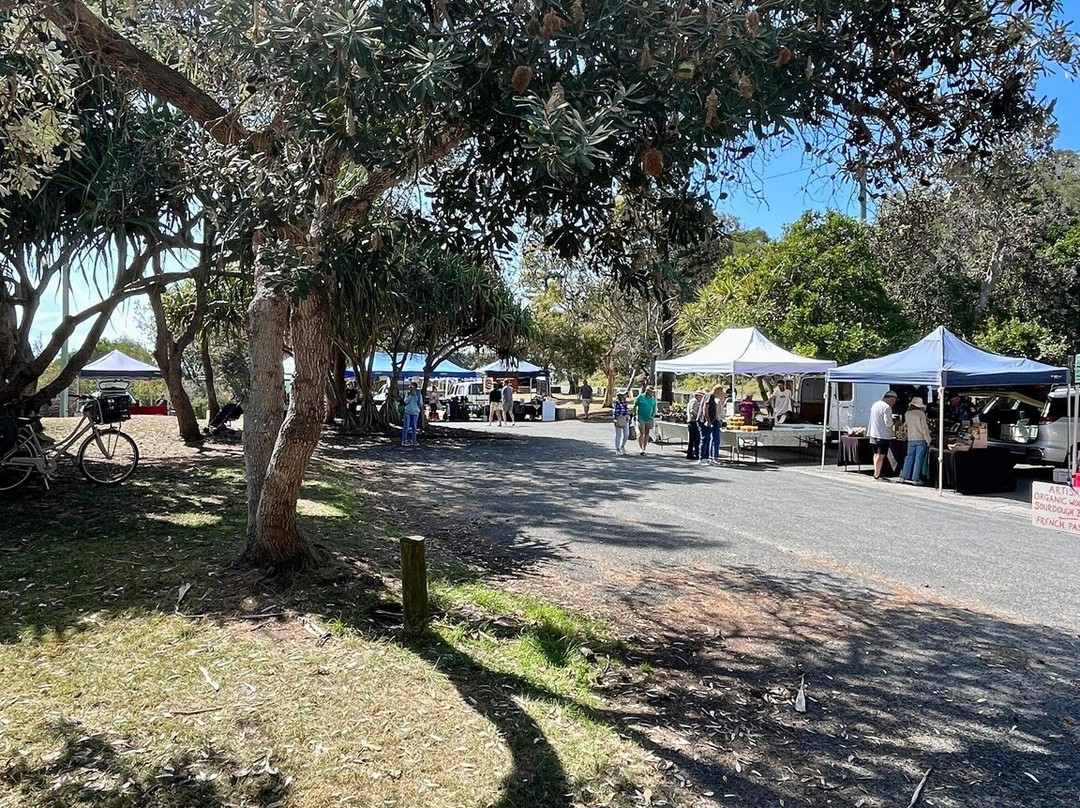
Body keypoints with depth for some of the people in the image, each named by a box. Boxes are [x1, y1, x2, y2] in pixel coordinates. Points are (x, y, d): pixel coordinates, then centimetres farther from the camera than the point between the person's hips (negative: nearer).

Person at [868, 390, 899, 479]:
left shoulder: (875, 404, 11)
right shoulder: (887, 407, -16)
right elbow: (888, 422, -20)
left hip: (873, 433, 8)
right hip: (883, 435, -8)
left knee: (876, 454, 17)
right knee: (881, 455, -2)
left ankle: (876, 473, 23)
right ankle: (877, 475, 0)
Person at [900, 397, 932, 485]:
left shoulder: (907, 414, 5)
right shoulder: (921, 414, -9)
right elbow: (924, 428, -10)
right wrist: (928, 441, -5)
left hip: (910, 439, 4)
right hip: (921, 439, -4)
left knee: (909, 457, 12)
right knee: (918, 459, -1)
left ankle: (904, 477, 11)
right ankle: (916, 479, 0)